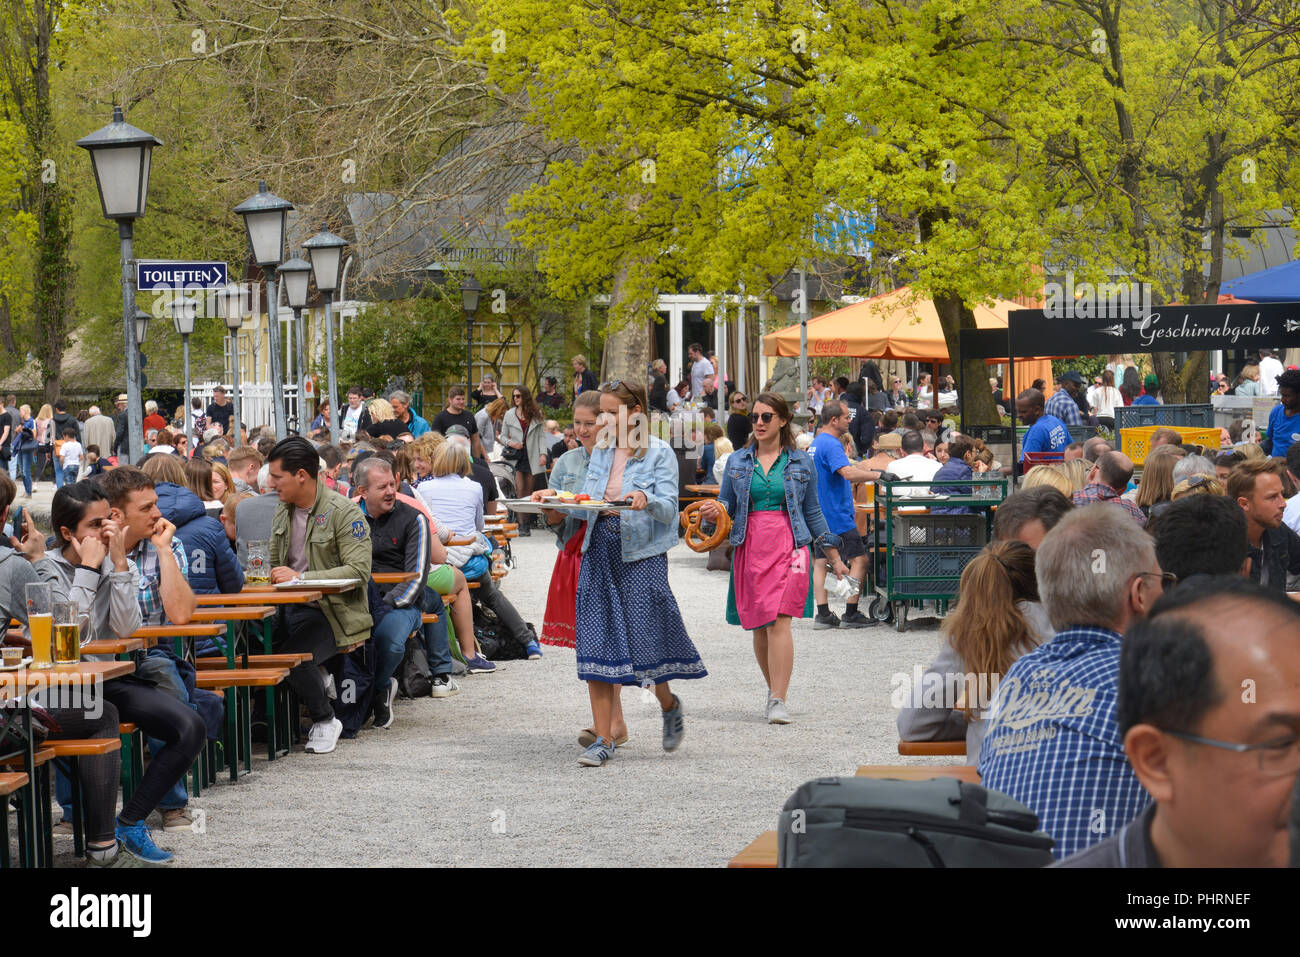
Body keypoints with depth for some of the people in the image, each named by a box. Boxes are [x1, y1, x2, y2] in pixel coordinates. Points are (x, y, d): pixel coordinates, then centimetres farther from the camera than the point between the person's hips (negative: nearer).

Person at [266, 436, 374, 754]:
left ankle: (325, 721, -4)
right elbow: (274, 564, 24)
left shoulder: (344, 513, -11)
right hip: (292, 608, 7)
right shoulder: (283, 511, 13)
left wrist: (301, 577, -23)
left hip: (333, 613, -7)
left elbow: (359, 571, -18)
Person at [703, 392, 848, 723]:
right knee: (758, 626, 6)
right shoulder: (737, 462, 11)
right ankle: (775, 689, 24)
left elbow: (813, 513, 14)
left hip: (788, 546, -3)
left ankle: (778, 702, -19)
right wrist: (714, 510, -11)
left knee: (779, 621, -15)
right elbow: (727, 505, 14)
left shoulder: (801, 463, 8)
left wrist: (834, 558, 14)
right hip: (749, 547, 3)